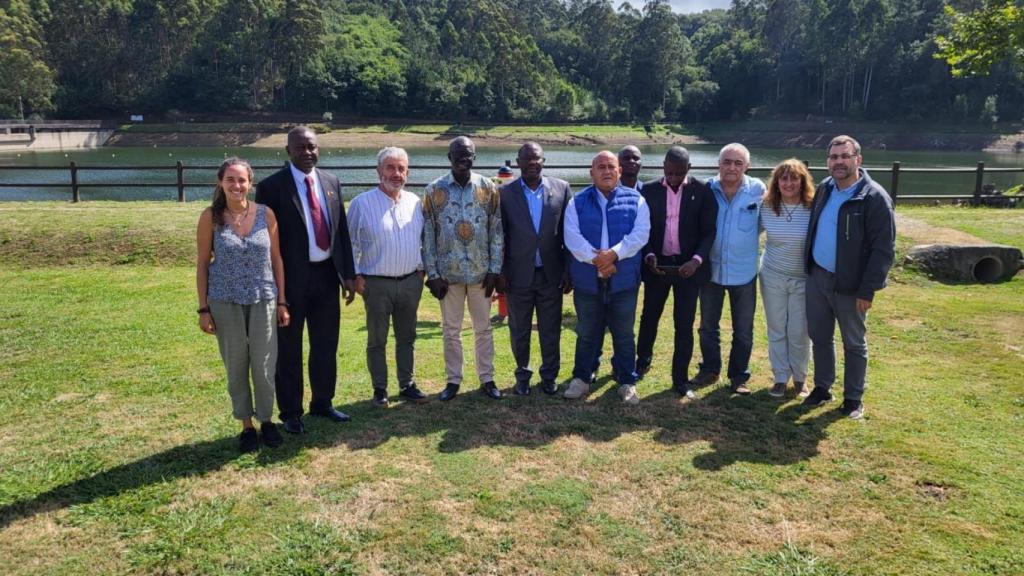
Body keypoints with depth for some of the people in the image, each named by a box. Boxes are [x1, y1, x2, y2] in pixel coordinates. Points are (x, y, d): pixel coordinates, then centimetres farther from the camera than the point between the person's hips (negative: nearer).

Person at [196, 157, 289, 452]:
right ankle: (247, 425, 25)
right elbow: (202, 264, 0)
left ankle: (266, 421, 26)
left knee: (264, 365, 5)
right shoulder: (211, 217, -4)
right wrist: (203, 308, -2)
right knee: (236, 366, 10)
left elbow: (276, 259, 4)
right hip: (225, 302, 0)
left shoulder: (266, 214, -2)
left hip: (263, 300, 1)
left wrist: (282, 302, 4)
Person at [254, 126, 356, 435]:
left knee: (326, 344, 15)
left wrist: (348, 274, 7)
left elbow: (342, 231, 11)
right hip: (290, 278, -5)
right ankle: (290, 412, 23)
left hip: (327, 274, 5)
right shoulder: (271, 186, -9)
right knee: (289, 350, 8)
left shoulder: (331, 182, 7)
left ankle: (322, 402, 32)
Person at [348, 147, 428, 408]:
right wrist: (355, 276, -5)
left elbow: (423, 239, 15)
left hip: (411, 281, 4)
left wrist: (421, 268, 9)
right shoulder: (362, 203, -7)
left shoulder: (415, 202, 5)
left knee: (407, 337, 13)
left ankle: (407, 384, 25)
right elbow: (350, 243, -2)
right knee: (377, 340, 7)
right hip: (376, 283, -4)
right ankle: (379, 388, 19)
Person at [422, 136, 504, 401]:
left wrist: (494, 270, -4)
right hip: (448, 273, 0)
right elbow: (428, 235, -1)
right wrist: (432, 274, -5)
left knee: (483, 328, 10)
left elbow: (497, 232, 1)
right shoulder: (434, 190, -2)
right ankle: (453, 380, 22)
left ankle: (487, 379, 21)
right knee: (451, 330, 9)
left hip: (481, 272, 0)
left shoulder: (488, 188, 0)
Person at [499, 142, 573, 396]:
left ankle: (549, 375, 27)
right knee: (519, 330, 12)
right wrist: (501, 272, -1)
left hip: (551, 274, 0)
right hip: (518, 275, 0)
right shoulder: (505, 193, -2)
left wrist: (569, 270, -1)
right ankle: (522, 374, 30)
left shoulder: (561, 188, 0)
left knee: (551, 330, 10)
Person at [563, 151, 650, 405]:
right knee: (586, 334, 13)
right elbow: (572, 237, -8)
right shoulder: (577, 203, 4)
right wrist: (596, 259, -19)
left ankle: (627, 382, 22)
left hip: (623, 281, 0)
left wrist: (613, 254, -19)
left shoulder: (635, 200, 4)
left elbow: (640, 233, -8)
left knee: (624, 334, 10)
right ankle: (581, 379, 26)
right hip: (587, 281, 1)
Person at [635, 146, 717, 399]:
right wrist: (649, 256, -13)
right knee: (649, 316, 15)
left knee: (684, 324, 3)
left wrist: (697, 260, -18)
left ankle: (681, 379, 13)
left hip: (689, 265, -1)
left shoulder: (702, 191, -5)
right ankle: (643, 359, 40)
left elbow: (709, 231, -5)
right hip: (657, 264, 2)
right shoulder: (649, 190, -1)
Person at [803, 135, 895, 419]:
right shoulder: (824, 188, 3)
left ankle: (853, 398, 24)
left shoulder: (875, 198, -16)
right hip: (816, 276, 6)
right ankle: (822, 387, 32)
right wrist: (809, 266, 12)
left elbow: (883, 250, -16)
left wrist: (867, 290, -18)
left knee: (854, 344, 10)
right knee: (819, 336, 16)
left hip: (849, 284, -6)